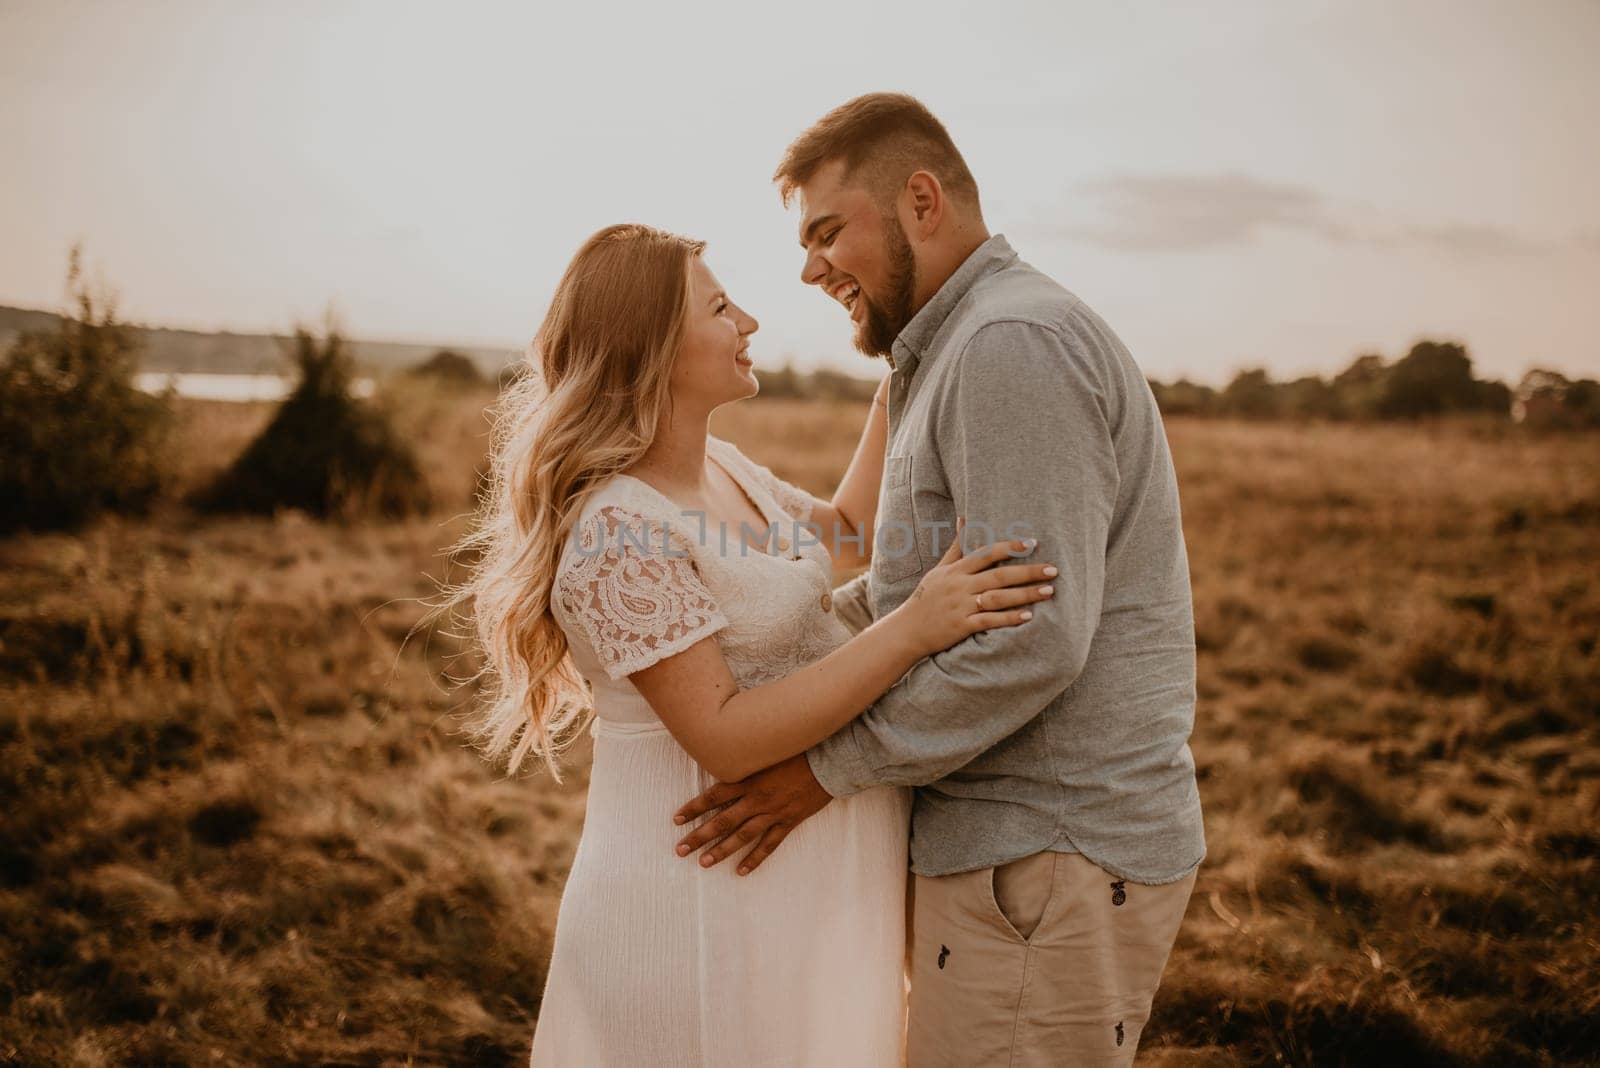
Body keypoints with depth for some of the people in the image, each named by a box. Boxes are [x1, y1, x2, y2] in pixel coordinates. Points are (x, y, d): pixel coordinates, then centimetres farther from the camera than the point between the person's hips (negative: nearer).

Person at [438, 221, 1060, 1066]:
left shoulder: (720, 466, 6)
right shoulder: (618, 531, -23)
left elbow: (846, 534, 22)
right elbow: (724, 738, -27)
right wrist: (913, 628, -30)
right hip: (714, 901, -9)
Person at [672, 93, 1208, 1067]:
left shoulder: (1014, 343, -17)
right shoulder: (961, 355, 18)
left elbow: (1031, 640, -24)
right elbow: (925, 586, 19)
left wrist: (830, 768, -16)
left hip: (1050, 859, -10)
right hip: (1033, 841, 10)